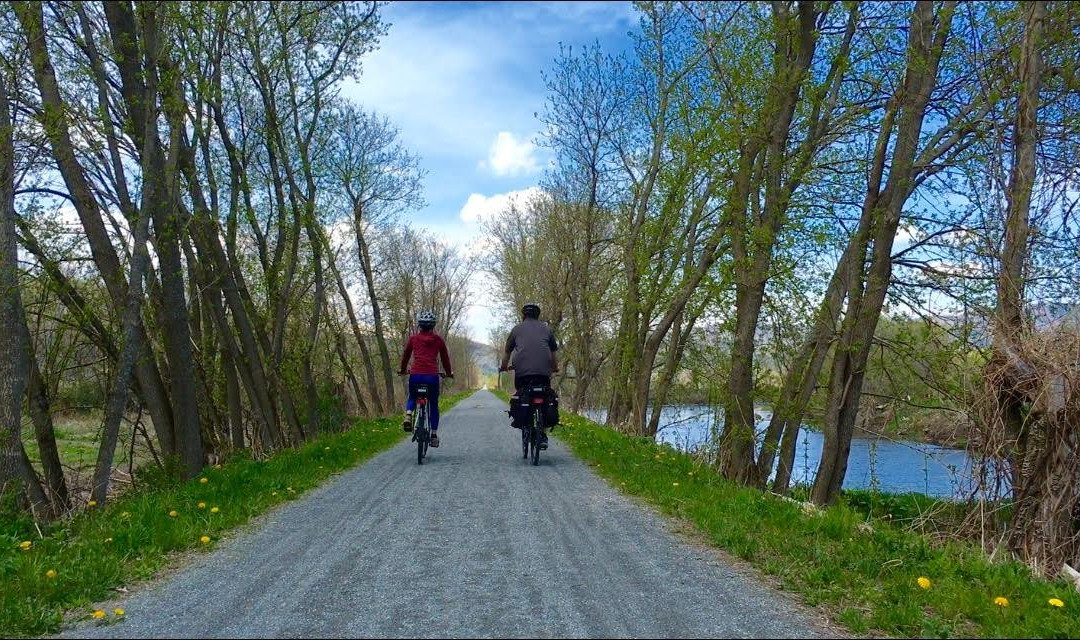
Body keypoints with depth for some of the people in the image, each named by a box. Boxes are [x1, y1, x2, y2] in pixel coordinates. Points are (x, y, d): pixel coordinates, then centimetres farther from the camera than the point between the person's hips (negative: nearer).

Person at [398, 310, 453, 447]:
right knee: (433, 405, 18)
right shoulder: (439, 339, 8)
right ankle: (434, 435, 17)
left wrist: (402, 370, 39)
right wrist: (449, 373, 33)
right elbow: (445, 358, 17)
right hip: (432, 376, 0)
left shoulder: (413, 338, 9)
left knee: (412, 398, 28)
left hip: (415, 375, 1)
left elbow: (405, 356, 20)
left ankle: (408, 415, -2)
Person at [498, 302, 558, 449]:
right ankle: (543, 436, 2)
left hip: (522, 372, -1)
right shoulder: (547, 329, 18)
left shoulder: (517, 329, 16)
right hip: (544, 371, 1)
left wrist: (504, 367, 38)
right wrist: (555, 368, 37)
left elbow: (507, 352, 21)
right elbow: (553, 352, 21)